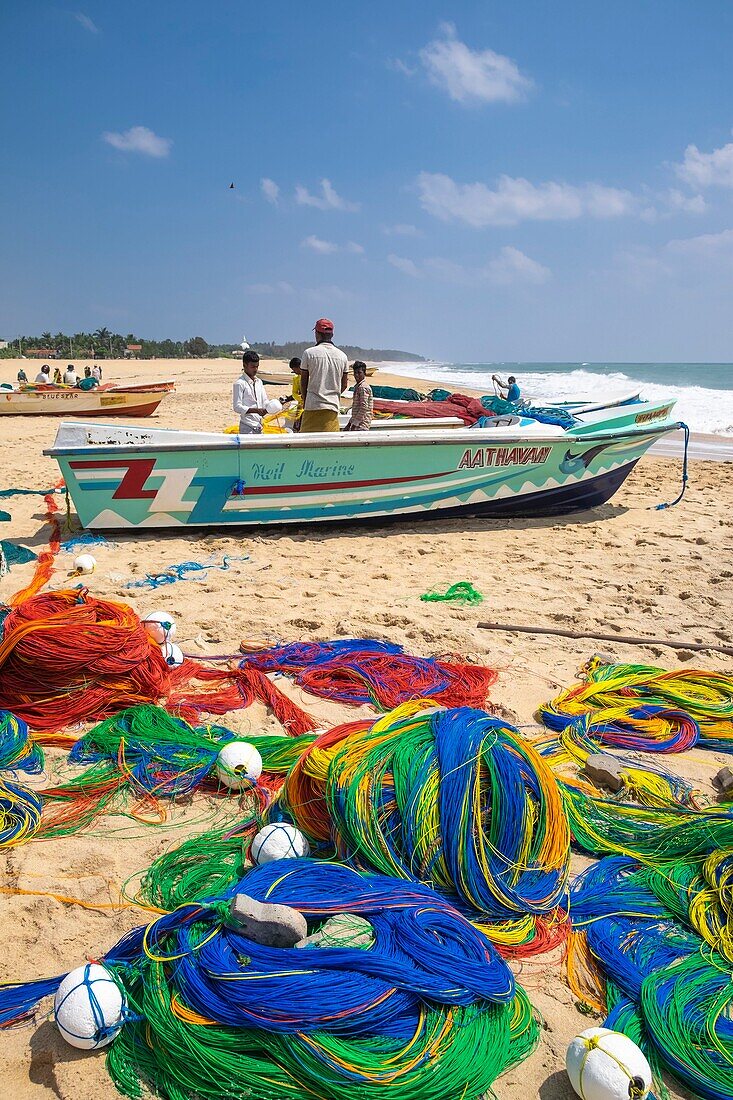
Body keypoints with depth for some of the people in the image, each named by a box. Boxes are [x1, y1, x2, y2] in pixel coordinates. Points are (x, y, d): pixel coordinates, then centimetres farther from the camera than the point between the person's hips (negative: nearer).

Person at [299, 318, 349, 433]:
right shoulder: (342, 356, 7)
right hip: (333, 407, 3)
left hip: (313, 406, -3)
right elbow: (344, 385, 12)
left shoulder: (309, 353, -2)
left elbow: (303, 382, 3)